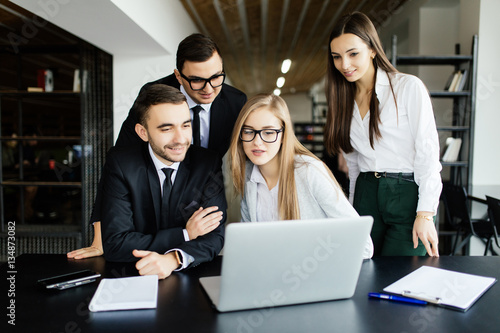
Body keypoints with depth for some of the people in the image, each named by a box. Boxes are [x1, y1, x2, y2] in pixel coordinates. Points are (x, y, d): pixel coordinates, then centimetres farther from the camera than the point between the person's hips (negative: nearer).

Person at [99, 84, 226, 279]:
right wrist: (185, 234, -15)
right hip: (133, 278, 0)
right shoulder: (120, 163, -9)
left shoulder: (209, 163, -5)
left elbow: (214, 236, -9)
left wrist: (173, 259, -28)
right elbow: (114, 244, -13)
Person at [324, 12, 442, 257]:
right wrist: (352, 208, 14)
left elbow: (428, 152, -8)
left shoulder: (409, 87, -3)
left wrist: (425, 214, -14)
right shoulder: (345, 99, 13)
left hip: (408, 193, -4)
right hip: (366, 194, 5)